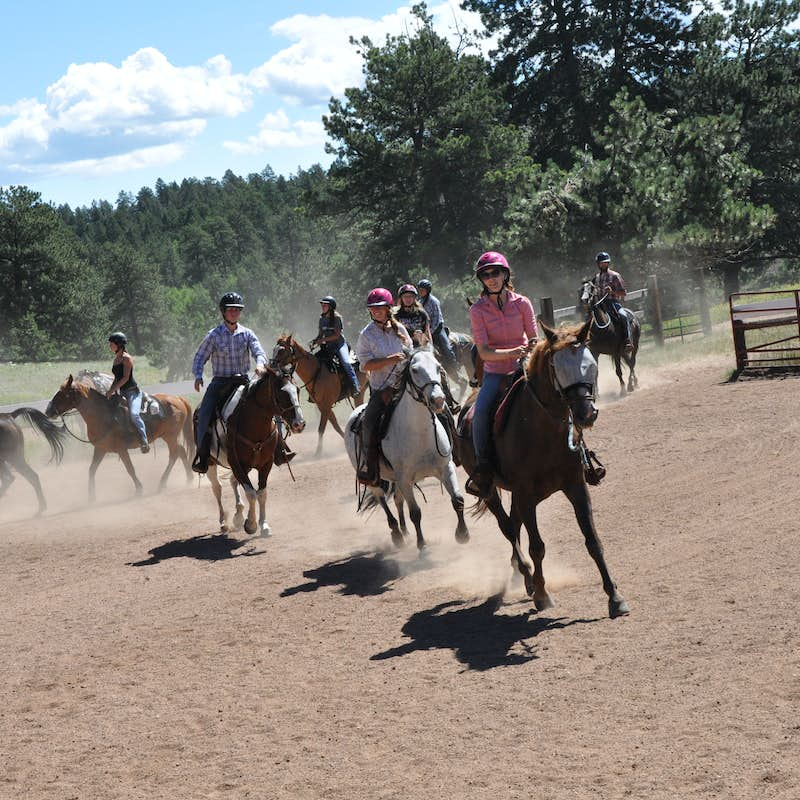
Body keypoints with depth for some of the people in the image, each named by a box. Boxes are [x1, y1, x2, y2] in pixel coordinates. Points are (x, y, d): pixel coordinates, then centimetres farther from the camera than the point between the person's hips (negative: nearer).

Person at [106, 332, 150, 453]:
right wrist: (110, 391, 6)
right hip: (122, 393, 10)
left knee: (134, 414, -29)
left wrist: (112, 390, -21)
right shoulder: (116, 359, 13)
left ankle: (144, 443, -28)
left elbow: (125, 378, -18)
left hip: (132, 391, -10)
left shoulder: (126, 358, -12)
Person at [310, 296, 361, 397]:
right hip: (327, 347, 7)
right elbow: (321, 334, 16)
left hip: (339, 344, -7)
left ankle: (355, 386, -23)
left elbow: (337, 335, -15)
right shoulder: (322, 318, 11)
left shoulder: (337, 317, -9)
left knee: (345, 363, -27)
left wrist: (322, 340, -20)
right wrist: (314, 341, -4)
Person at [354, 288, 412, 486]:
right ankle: (370, 466, -9)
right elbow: (366, 365, -9)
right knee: (370, 424, -22)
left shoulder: (399, 328, 10)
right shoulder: (366, 335, -1)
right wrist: (389, 360, -22)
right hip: (382, 388, -3)